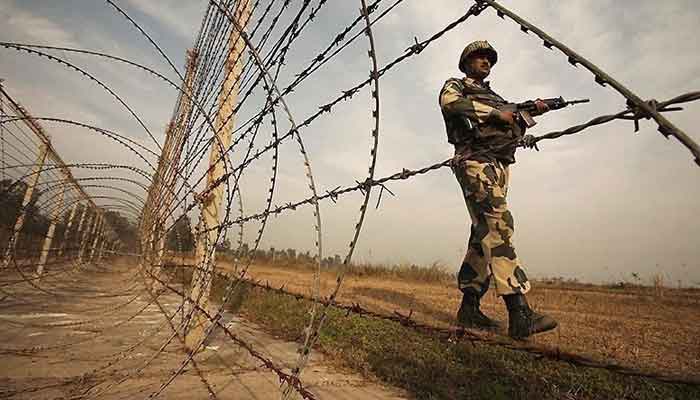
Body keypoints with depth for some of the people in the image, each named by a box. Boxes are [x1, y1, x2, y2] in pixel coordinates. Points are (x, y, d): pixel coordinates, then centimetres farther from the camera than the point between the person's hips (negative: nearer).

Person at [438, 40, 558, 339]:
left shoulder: (494, 97, 34)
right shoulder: (455, 85, 12)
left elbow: (514, 132, 30)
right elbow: (450, 103, -12)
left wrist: (529, 112, 12)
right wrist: (496, 113, -12)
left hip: (499, 167, 8)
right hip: (475, 162, -8)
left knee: (485, 236, 2)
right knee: (497, 227, -21)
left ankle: (469, 309, 7)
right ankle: (520, 314, -25)